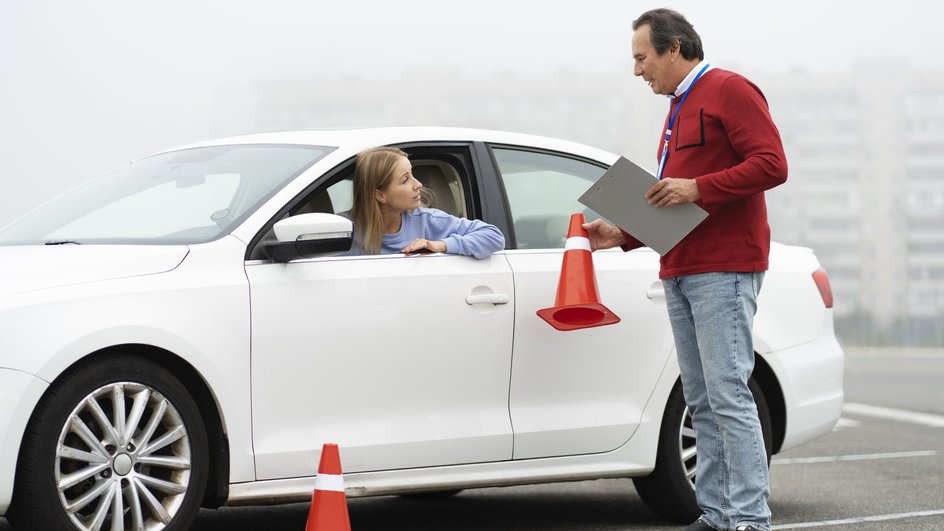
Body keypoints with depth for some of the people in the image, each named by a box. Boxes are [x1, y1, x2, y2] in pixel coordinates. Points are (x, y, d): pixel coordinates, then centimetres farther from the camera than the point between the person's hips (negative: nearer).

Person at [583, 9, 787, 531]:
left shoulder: (729, 91, -4)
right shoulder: (678, 107, 26)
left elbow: (771, 164, -15)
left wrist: (697, 188, -20)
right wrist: (623, 235, 18)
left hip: (723, 271, -9)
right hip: (679, 271, 9)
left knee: (728, 394, -13)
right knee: (701, 401, 7)